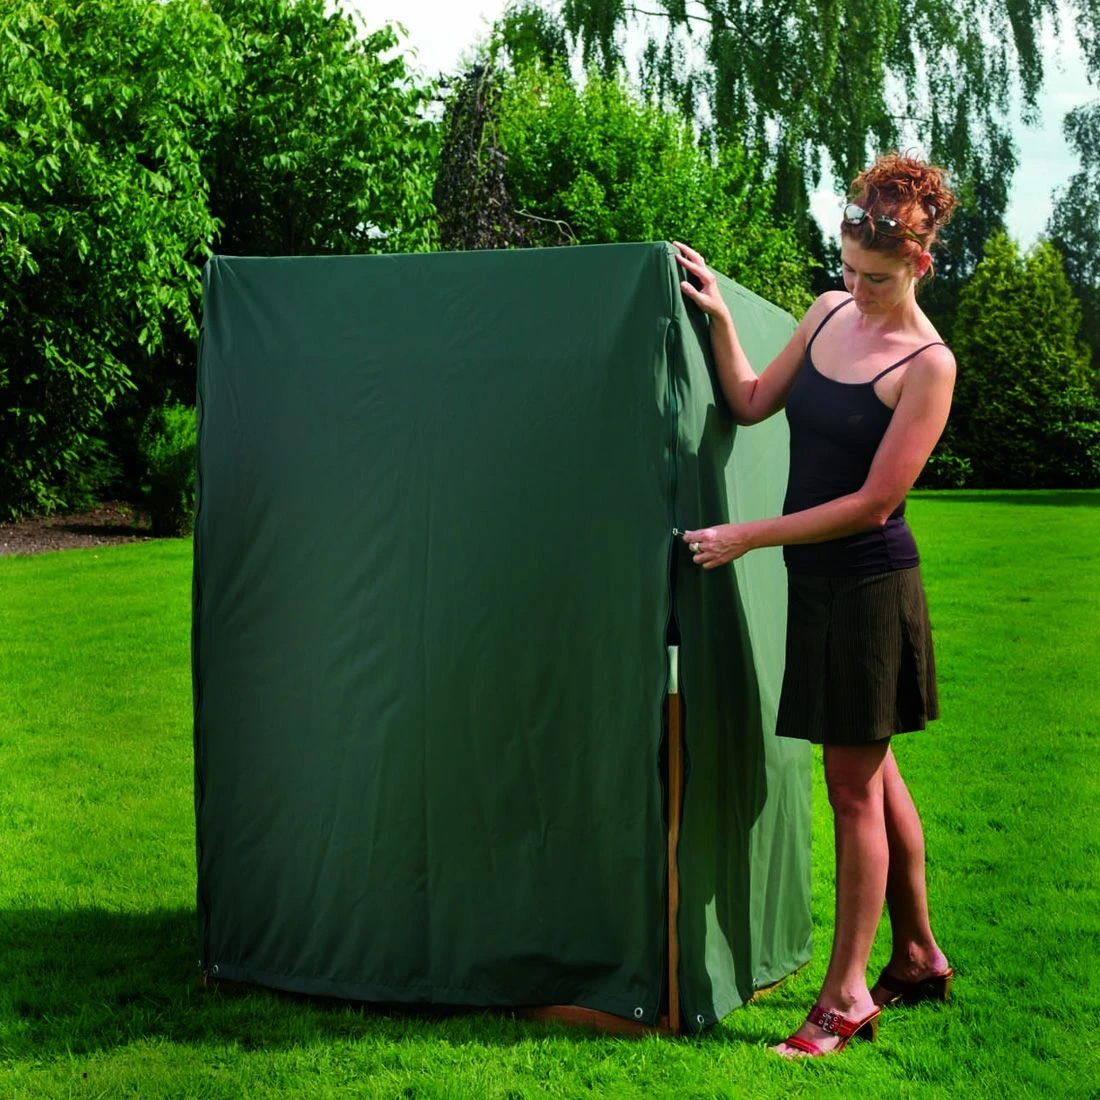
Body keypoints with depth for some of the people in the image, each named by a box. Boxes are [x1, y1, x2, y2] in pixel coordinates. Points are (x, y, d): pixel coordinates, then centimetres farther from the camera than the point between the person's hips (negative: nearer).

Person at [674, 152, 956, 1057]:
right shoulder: (831, 312, 7)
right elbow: (750, 403, 10)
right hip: (816, 577, 8)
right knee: (873, 770, 17)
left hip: (870, 584, -7)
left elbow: (872, 502, -18)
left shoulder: (928, 364, -15)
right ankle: (918, 956, 33)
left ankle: (846, 997, 11)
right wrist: (718, 317, -2)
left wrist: (748, 537, -16)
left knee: (854, 786, -1)